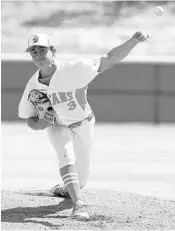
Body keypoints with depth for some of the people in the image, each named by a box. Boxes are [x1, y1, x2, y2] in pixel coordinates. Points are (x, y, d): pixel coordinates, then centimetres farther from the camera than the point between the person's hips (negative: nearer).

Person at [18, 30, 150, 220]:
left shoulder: (73, 69, -30)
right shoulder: (33, 86, -18)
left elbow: (110, 60, -35)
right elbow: (30, 121, -7)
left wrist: (134, 40, -50)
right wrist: (42, 122, -32)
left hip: (83, 125, -1)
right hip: (57, 126, 1)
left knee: (80, 177, 10)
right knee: (66, 156, -30)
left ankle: (67, 188, 47)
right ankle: (78, 204, -36)